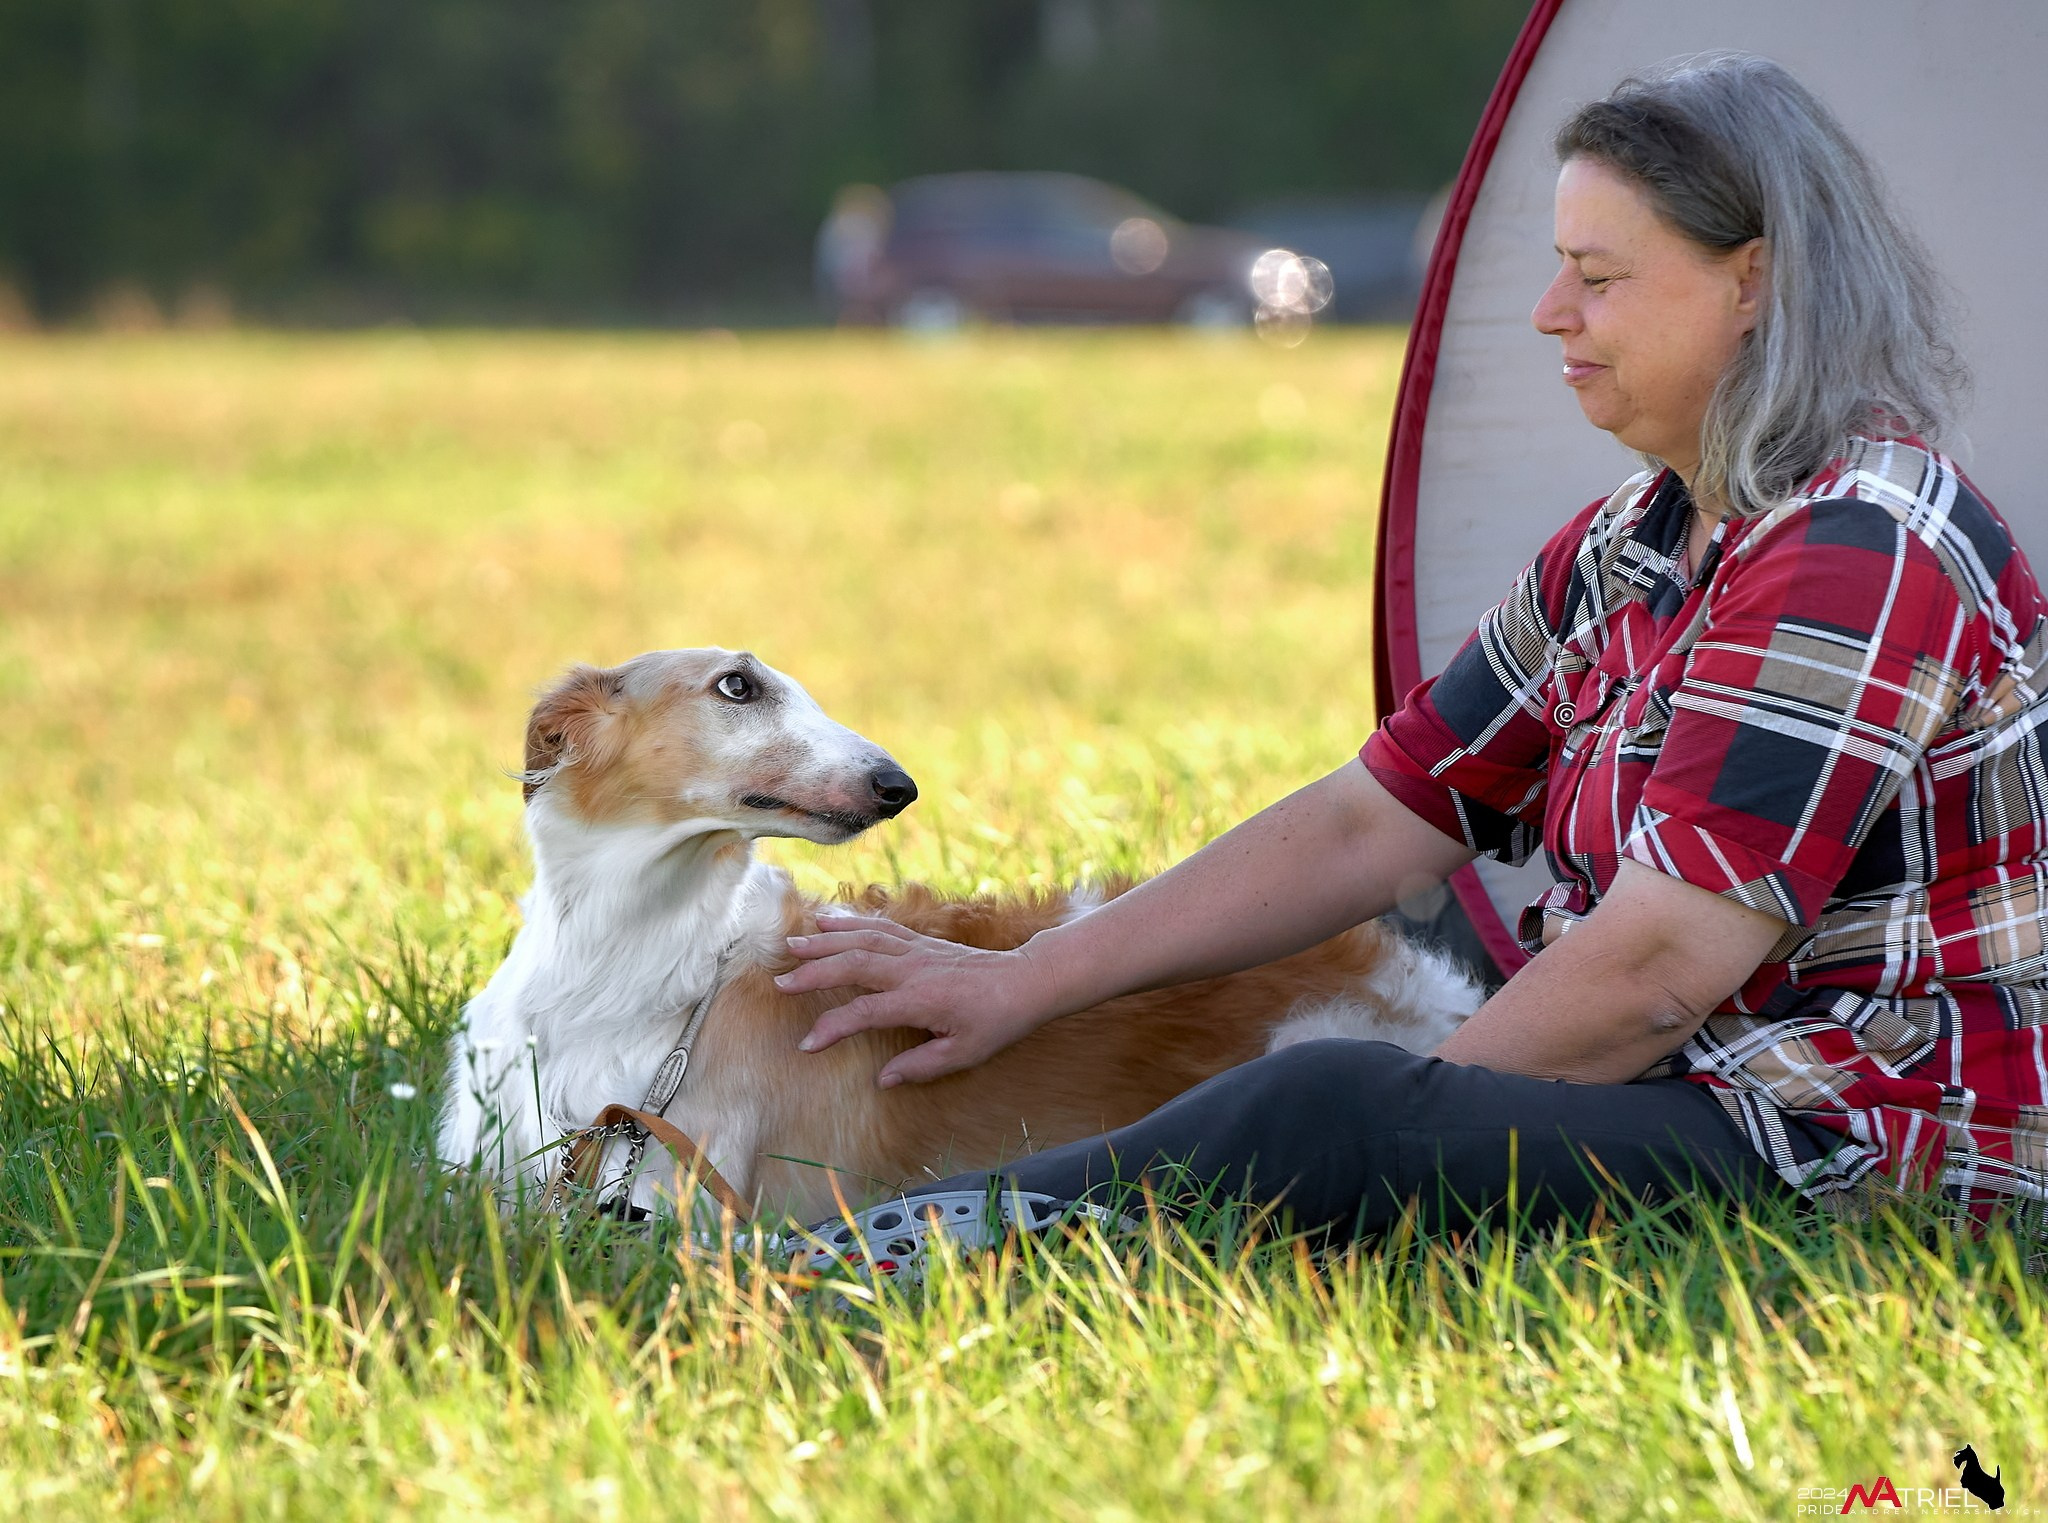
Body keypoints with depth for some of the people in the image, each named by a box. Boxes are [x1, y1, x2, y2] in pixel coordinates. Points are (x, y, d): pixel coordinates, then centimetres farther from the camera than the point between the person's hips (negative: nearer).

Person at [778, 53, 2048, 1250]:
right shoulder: (1621, 555, 14)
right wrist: (1023, 983, 11)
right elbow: (1370, 824, 14)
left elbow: (1656, 970, -21)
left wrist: (1417, 1114, -9)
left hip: (1873, 1166, -10)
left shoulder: (1865, 560, -17)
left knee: (1333, 1119, -29)